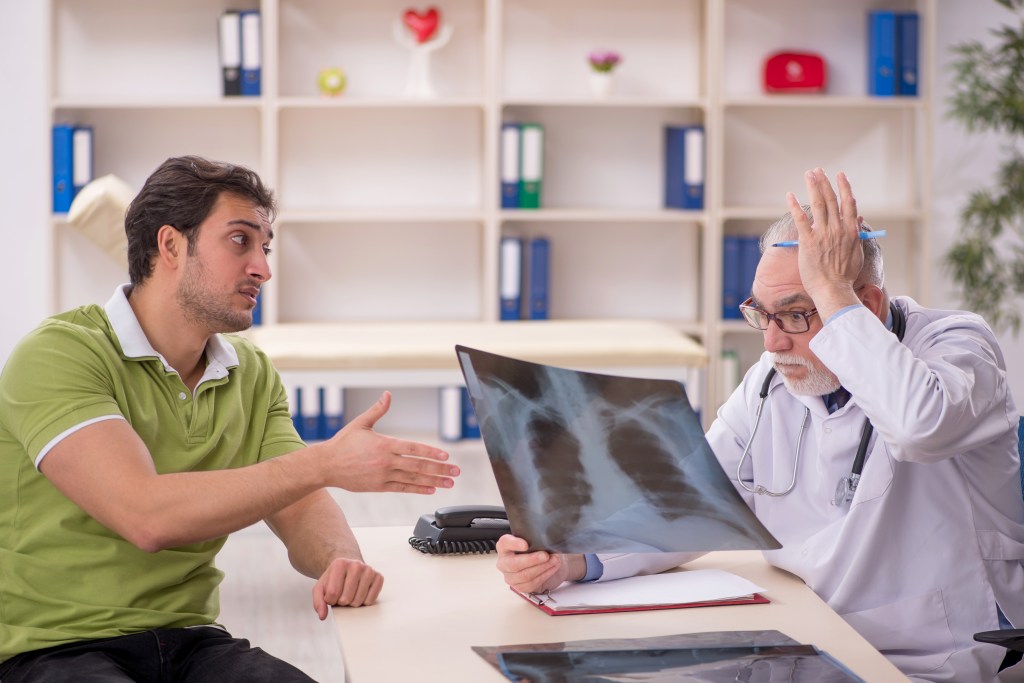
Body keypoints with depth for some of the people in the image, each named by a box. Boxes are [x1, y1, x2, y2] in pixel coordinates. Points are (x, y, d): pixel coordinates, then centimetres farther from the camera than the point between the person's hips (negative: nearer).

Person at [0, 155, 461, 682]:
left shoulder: (252, 375, 13)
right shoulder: (58, 353, -12)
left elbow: (301, 509, 8)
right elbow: (145, 515, -23)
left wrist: (340, 561, -17)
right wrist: (326, 463, -24)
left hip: (188, 640, 5)